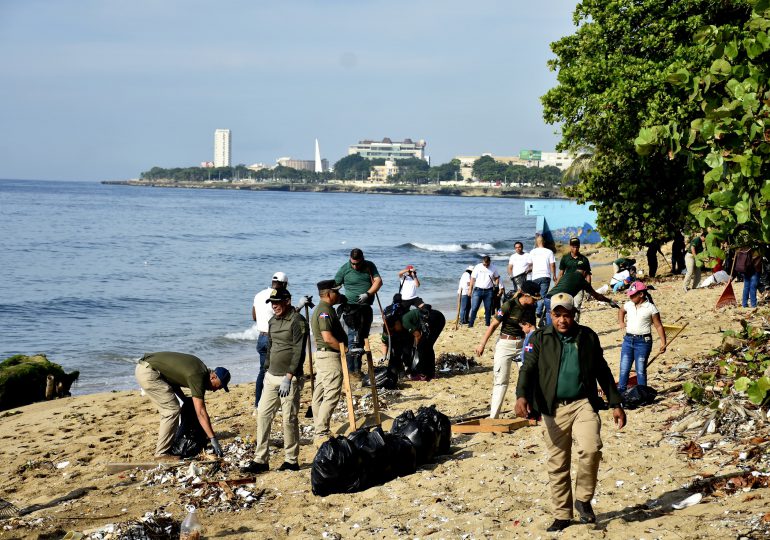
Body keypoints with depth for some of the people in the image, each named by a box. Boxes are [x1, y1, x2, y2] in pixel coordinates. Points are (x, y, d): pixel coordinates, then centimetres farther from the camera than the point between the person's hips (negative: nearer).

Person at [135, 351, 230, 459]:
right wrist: (213, 439, -20)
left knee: (169, 408, 15)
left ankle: (162, 444, 23)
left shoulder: (200, 368, 9)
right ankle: (162, 452, -4)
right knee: (173, 410, -9)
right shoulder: (197, 376, -18)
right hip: (147, 372, -10)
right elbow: (201, 412, -21)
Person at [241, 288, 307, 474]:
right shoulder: (273, 321, 14)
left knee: (289, 419, -3)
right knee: (263, 415, 4)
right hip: (271, 377, 8)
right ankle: (260, 460, 7)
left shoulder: (297, 321, -12)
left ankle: (291, 461, 7)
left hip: (289, 379, -8)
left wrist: (288, 378, -21)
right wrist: (267, 369, 17)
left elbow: (298, 353, -17)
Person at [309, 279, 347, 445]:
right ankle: (321, 434, -12)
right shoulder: (325, 311, -16)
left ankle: (319, 432, 17)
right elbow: (328, 338, -24)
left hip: (321, 355, 11)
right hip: (330, 356, -11)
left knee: (319, 395, 11)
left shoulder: (319, 309, 18)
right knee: (331, 395, -10)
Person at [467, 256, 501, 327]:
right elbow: (473, 278, 0)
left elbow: (497, 278, 15)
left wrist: (496, 286, 0)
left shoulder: (493, 268, 3)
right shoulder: (477, 267, -2)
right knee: (474, 308, -6)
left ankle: (488, 324, 14)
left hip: (488, 291, 2)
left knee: (488, 309, 6)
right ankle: (470, 324, -4)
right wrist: (470, 289, -3)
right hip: (478, 290, -2)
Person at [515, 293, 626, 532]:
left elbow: (603, 372, 16)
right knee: (557, 465, 5)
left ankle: (583, 499, 1)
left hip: (583, 404, 0)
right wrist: (522, 395, -24)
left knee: (590, 449, -22)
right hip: (553, 409, 0)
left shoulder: (588, 337, 9)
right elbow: (528, 368, -6)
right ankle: (562, 515, 18)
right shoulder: (540, 338, 4)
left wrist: (616, 404, 15)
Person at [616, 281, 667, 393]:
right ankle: (620, 391, 17)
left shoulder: (650, 308, -8)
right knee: (624, 369, 8)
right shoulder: (628, 305, 6)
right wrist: (621, 322, 13)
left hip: (643, 342, -5)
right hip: (628, 340, 5)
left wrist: (663, 343, -11)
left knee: (640, 370, 0)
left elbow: (658, 326, -5)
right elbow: (621, 311, 31)